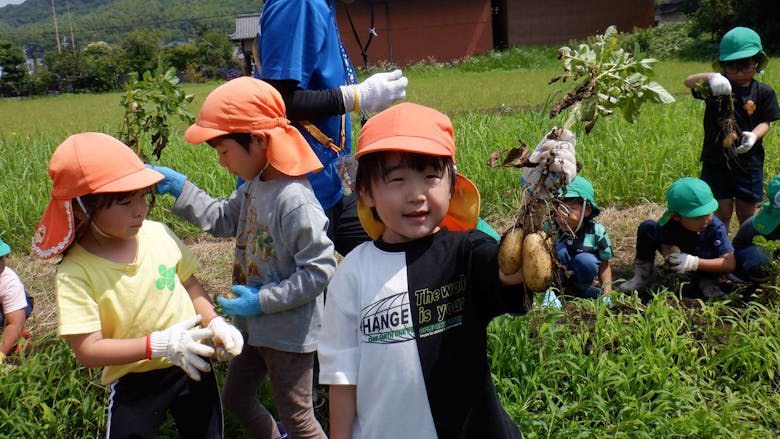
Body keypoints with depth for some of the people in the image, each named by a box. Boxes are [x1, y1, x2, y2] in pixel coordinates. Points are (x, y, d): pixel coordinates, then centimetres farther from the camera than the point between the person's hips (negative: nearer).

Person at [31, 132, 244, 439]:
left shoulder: (158, 233, -8)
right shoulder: (76, 272, -19)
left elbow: (190, 284, 6)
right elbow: (87, 350, -22)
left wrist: (215, 322, -10)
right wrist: (158, 345, -31)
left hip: (192, 367, 4)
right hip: (135, 385, -4)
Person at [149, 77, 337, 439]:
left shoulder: (295, 201, -29)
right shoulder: (254, 185, -2)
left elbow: (320, 270, -28)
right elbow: (223, 220, 12)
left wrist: (263, 299, -24)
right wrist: (178, 187, 3)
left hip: (289, 333, -9)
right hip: (255, 325, 9)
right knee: (235, 400, 26)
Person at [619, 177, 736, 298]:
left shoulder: (716, 227, -34)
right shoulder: (668, 223, -30)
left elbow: (730, 263, -37)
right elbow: (666, 249, -25)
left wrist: (695, 263, -49)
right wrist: (670, 256, -51)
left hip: (702, 261, -2)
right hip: (679, 256, 2)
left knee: (707, 251, -38)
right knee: (647, 227, -19)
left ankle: (708, 282, -7)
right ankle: (643, 275, -2)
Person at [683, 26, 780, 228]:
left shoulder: (763, 92, 0)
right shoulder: (716, 87, -3)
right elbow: (688, 81, -17)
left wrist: (754, 135, -24)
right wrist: (710, 77, -38)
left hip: (748, 160, 1)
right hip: (716, 160, -1)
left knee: (747, 214, 11)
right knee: (722, 212, 3)